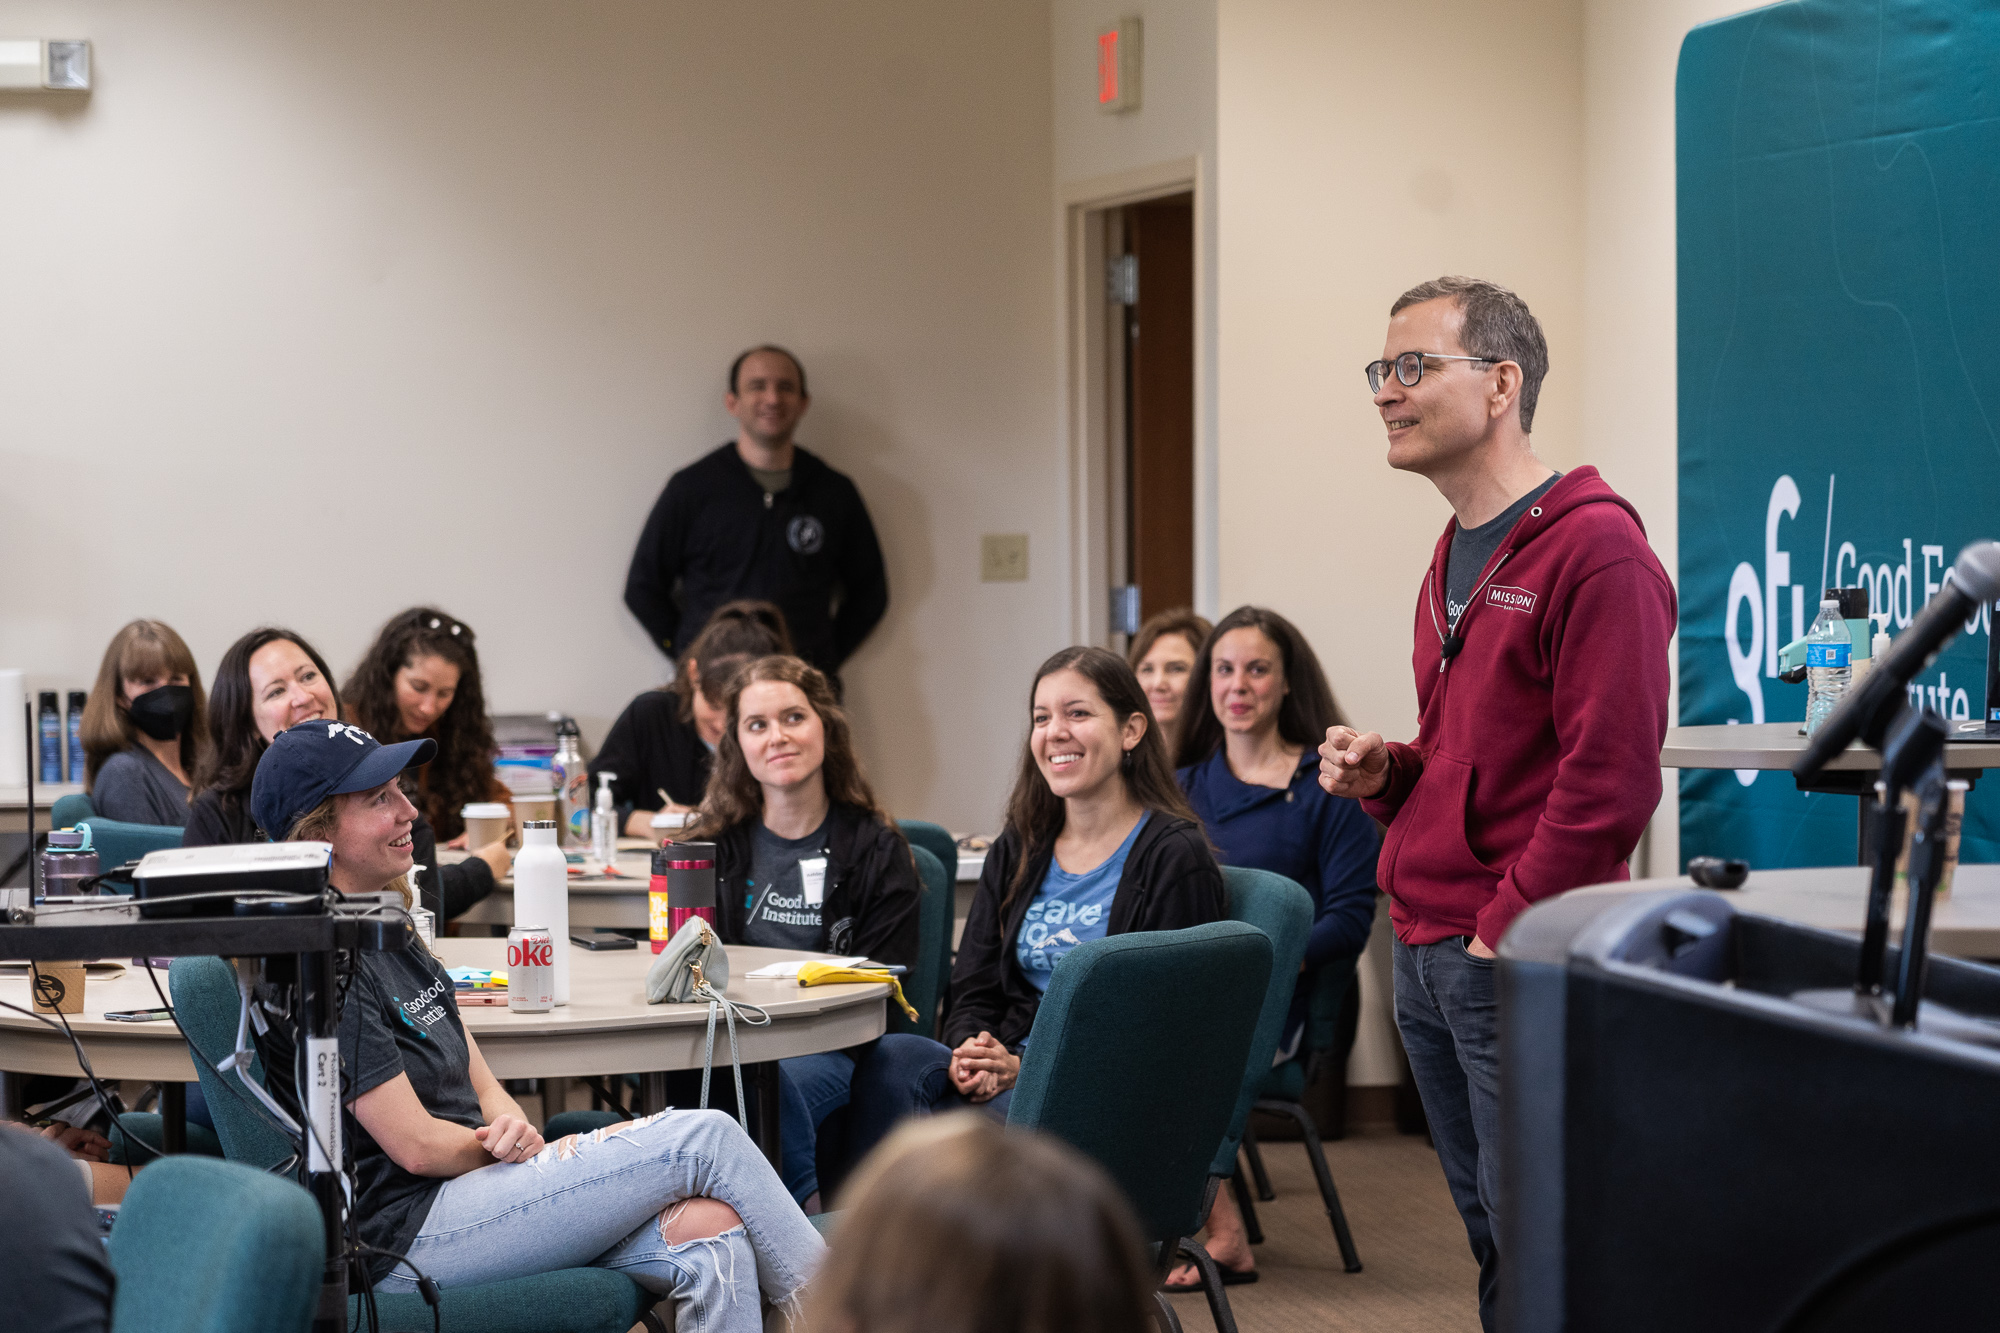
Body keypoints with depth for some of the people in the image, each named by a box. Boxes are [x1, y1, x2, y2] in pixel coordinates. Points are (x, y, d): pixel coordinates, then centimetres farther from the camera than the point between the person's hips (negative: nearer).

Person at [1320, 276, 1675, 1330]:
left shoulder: (1594, 549, -14)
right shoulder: (1455, 554, 17)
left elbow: (1610, 778, -20)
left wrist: (1506, 930, -17)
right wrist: (1382, 775, 7)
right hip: (1426, 956, 9)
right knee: (1491, 1240, 16)